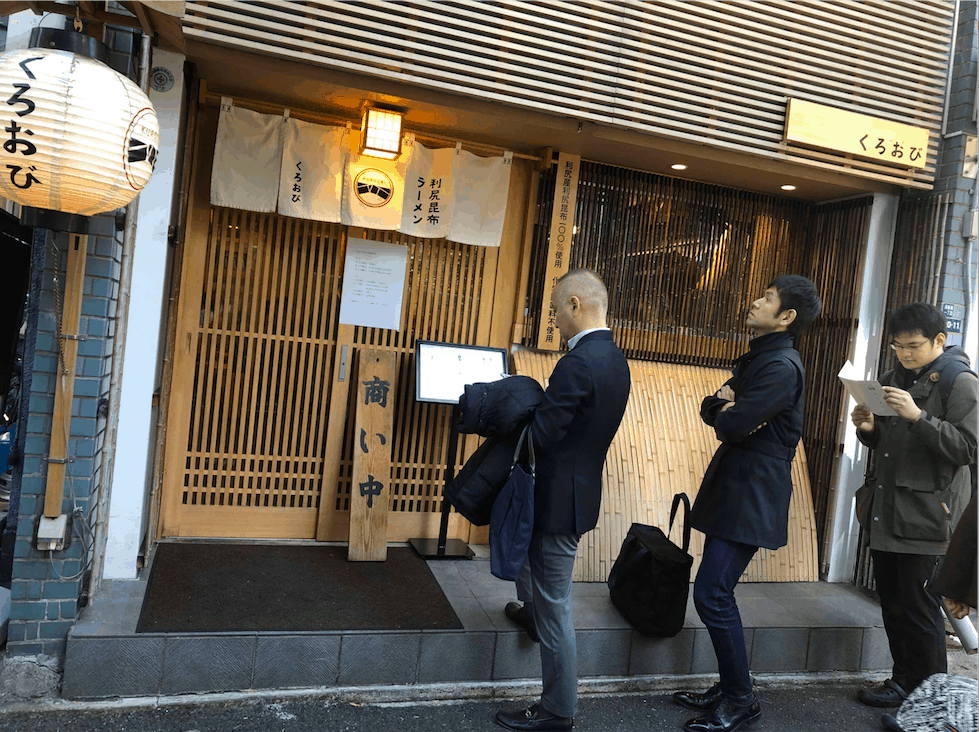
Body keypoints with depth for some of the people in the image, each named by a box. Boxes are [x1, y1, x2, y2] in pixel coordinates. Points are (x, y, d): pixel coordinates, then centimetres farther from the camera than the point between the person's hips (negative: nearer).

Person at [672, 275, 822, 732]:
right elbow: (710, 408, 14)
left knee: (711, 594, -9)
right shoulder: (757, 357, 17)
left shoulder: (781, 366, -17)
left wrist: (726, 410, -2)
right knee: (716, 592, 14)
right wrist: (723, 403, -8)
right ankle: (729, 689, 28)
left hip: (753, 493, -10)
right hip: (733, 488, 10)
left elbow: (730, 425, -24)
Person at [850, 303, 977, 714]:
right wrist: (869, 429, 0)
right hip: (885, 511, 7)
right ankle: (903, 681, 29)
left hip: (924, 517, -7)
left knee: (920, 610, 0)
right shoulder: (892, 380, 15)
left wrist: (918, 416, -25)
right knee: (892, 606, 15)